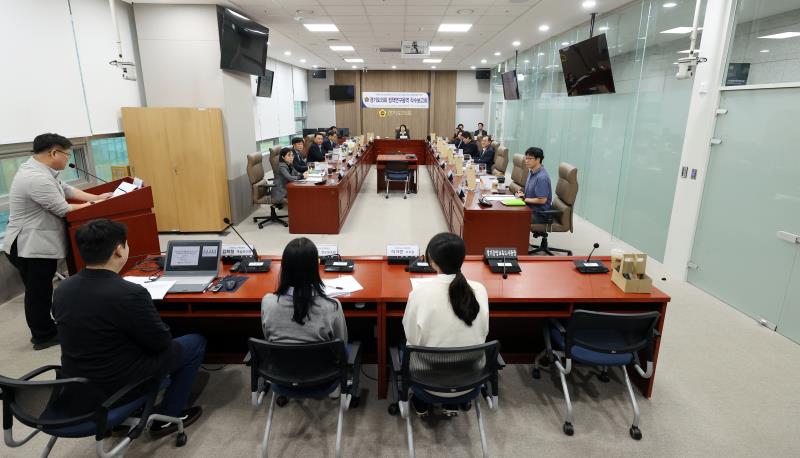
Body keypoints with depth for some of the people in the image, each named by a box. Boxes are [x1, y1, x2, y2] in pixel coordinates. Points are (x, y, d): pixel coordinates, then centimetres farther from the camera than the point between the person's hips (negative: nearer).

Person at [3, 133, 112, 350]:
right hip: (31, 247, -10)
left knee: (41, 290, 19)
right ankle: (43, 336, 17)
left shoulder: (38, 169, 7)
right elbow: (63, 210, -19)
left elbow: (66, 189, 17)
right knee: (38, 292, 3)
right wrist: (87, 206, -2)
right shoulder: (37, 178, -25)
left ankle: (44, 330, 31)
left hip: (38, 244, 10)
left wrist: (95, 198, 9)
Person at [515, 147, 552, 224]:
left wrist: (524, 199, -13)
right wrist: (523, 194, 1)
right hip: (530, 209, 9)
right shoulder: (531, 172, 8)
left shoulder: (542, 177, -21)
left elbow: (542, 200, -23)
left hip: (540, 214, -9)